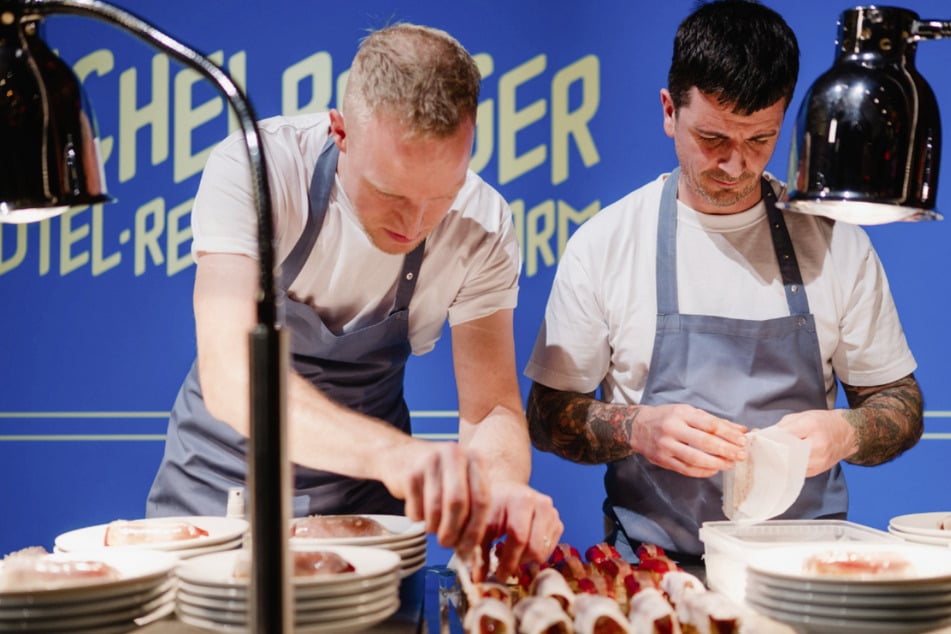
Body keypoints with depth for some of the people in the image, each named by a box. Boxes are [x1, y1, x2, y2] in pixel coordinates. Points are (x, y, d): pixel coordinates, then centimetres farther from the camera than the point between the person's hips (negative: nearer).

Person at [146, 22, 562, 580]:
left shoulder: (482, 226, -15)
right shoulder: (252, 169, -25)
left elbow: (491, 409, -14)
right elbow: (230, 377, -36)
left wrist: (502, 483, -38)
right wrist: (389, 451, -52)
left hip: (364, 495, 2)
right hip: (221, 483, -1)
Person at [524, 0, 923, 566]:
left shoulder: (836, 244, 6)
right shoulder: (603, 244, 2)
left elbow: (902, 406, 13)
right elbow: (549, 417, 6)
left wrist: (845, 433, -9)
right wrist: (639, 429, -14)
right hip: (653, 560, -1)